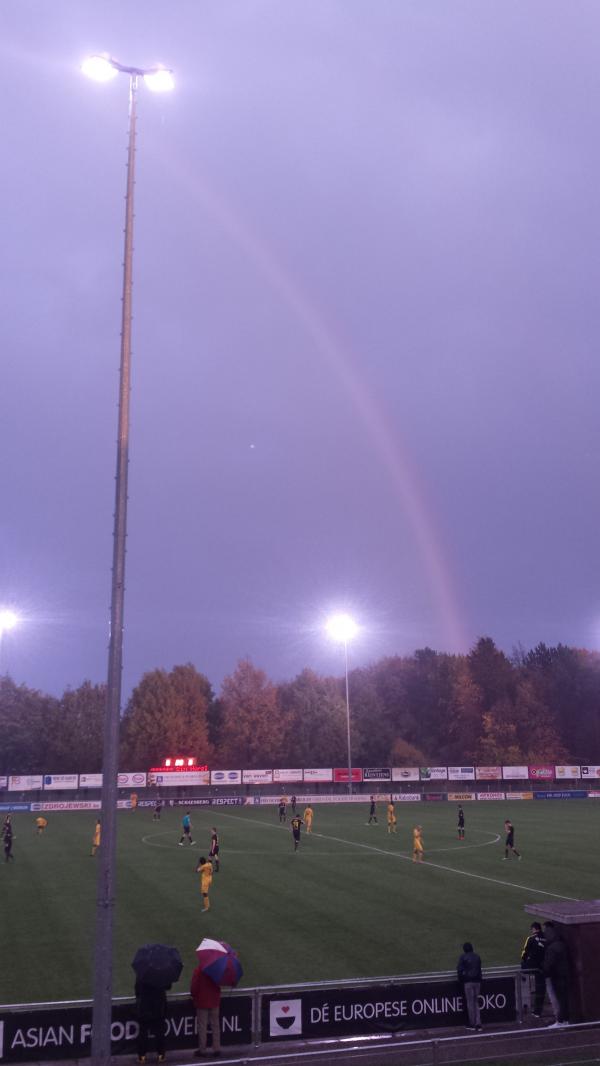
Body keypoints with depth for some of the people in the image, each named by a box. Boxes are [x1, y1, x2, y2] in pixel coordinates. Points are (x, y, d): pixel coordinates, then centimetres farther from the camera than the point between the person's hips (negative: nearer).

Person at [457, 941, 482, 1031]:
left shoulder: (463, 957, -6)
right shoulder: (477, 956, 9)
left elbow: (459, 970, -9)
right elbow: (479, 969, 16)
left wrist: (461, 980, 2)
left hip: (468, 981, -5)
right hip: (477, 981, 5)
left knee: (470, 1002, 3)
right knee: (476, 1002, 11)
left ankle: (472, 1024, 7)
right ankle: (478, 1024, 5)